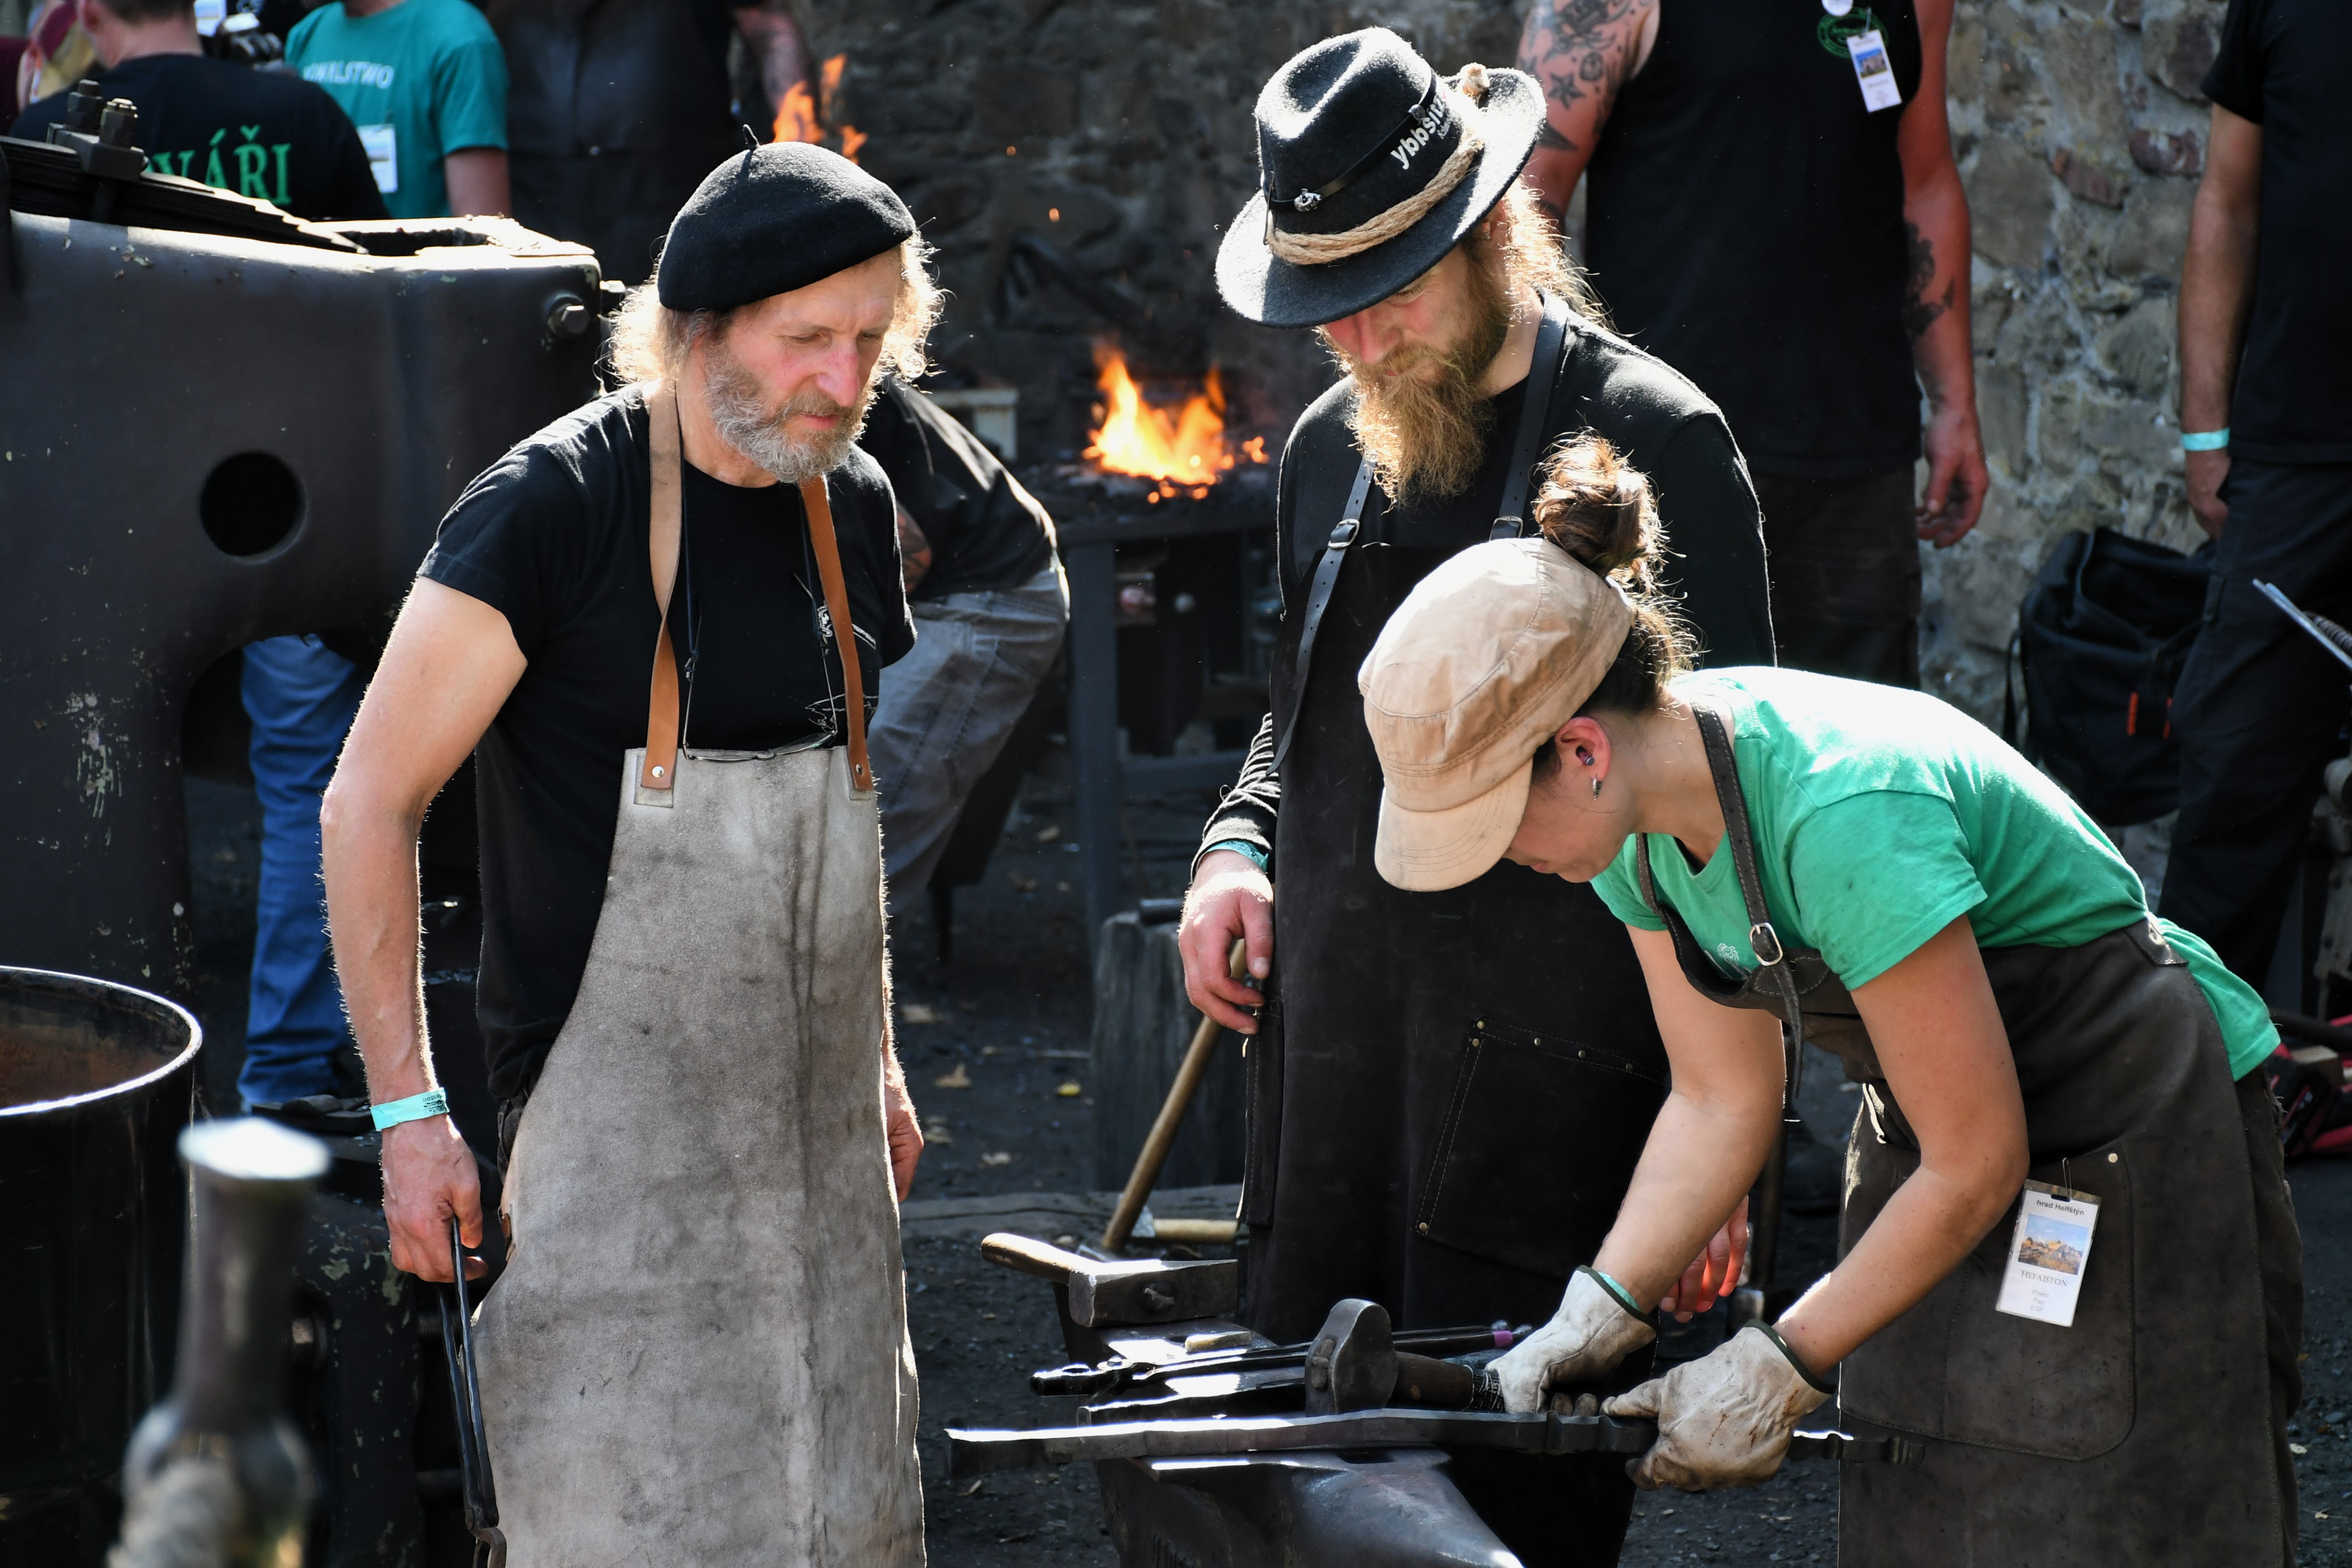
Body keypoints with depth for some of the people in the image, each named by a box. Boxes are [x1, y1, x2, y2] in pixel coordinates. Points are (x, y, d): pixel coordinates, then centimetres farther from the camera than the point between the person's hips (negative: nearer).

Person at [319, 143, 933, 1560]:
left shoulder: (851, 503, 8)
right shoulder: (554, 507, -14)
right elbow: (369, 802, -11)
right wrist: (408, 1106, -13)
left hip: (819, 1125, 7)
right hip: (617, 1114, -7)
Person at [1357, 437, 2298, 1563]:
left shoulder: (1843, 815, -32)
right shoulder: (1640, 814, -7)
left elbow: (1977, 1166, -25)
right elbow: (1723, 1099, 3)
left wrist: (1780, 1370, -16)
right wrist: (1598, 1313, -9)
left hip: (2144, 1141, -8)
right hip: (1939, 1142, 8)